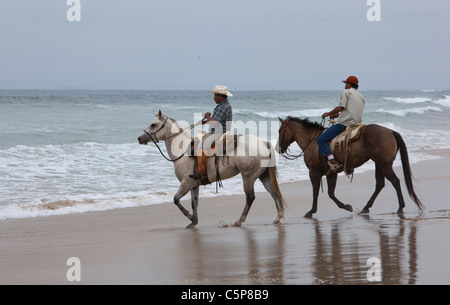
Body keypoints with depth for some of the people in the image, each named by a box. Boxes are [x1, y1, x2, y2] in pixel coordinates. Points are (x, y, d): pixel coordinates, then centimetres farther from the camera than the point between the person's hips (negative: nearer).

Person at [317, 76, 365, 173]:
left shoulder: (347, 92, 0)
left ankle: (333, 162, -30)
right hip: (356, 124, 9)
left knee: (321, 140, -12)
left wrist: (328, 114, 4)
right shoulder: (361, 97, 23)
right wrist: (338, 115, 30)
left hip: (344, 123, -9)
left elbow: (341, 107, -9)